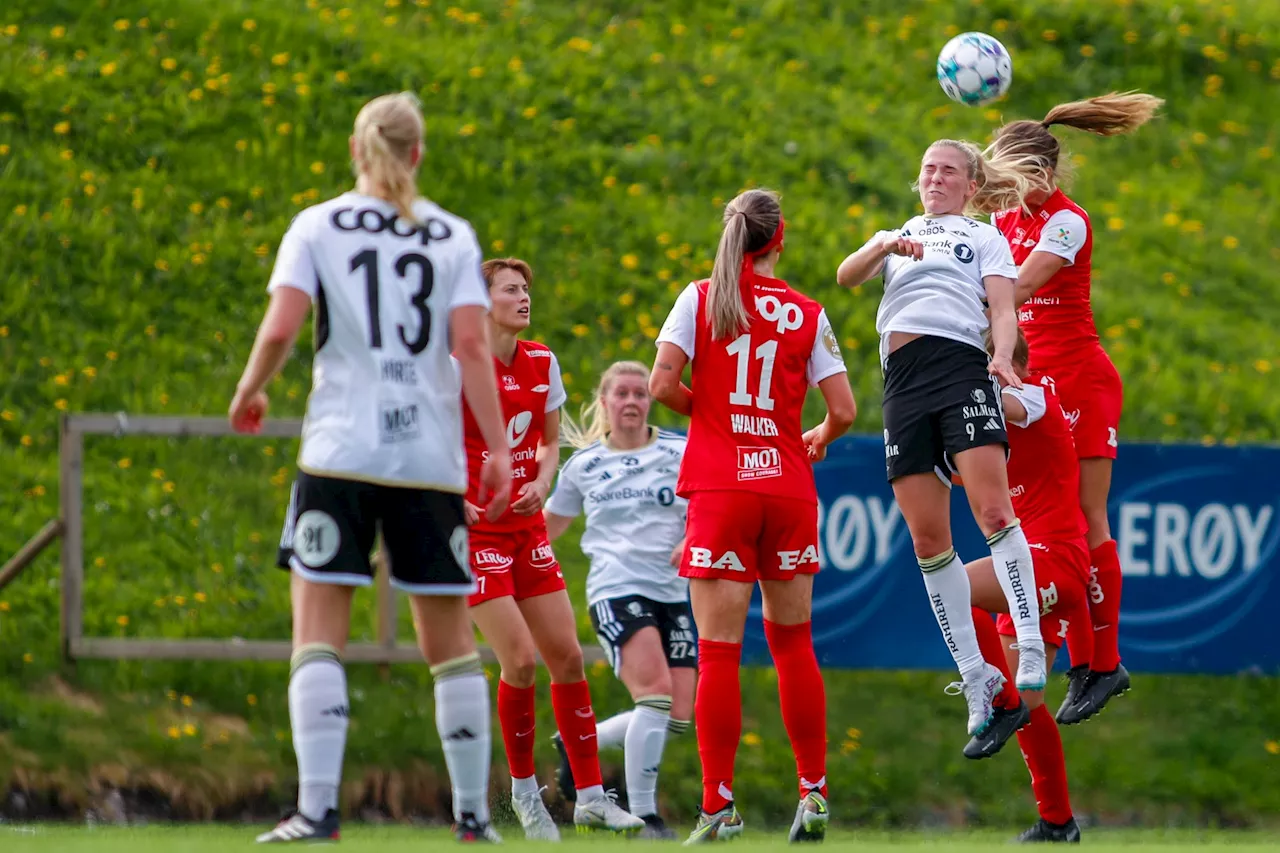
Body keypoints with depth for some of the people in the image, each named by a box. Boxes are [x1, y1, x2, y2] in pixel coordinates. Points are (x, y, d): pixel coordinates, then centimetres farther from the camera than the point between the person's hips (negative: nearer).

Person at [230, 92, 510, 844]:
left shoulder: (318, 227, 4)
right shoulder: (453, 237, 7)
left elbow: (279, 331, -7)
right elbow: (471, 344, -4)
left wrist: (250, 392, 11)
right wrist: (498, 449, -4)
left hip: (341, 451, -2)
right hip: (432, 460, 2)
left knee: (318, 634, -4)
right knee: (451, 642, 10)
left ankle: (318, 807, -17)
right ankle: (474, 811, 11)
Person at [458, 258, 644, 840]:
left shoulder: (542, 363, 5)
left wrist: (541, 483, -2)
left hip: (526, 526, 6)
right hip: (475, 530, -6)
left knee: (567, 656, 2)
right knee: (520, 660, -13)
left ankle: (591, 797, 9)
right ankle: (523, 791, 6)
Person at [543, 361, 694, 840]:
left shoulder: (681, 454, 6)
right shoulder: (582, 465, 8)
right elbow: (548, 525, 21)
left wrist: (694, 540, -16)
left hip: (673, 593, 3)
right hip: (616, 589, -3)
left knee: (678, 716, -5)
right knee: (656, 688, -24)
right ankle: (643, 816, -18)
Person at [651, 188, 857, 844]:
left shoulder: (701, 298, 0)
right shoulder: (807, 315, 3)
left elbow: (663, 384, -10)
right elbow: (842, 410, 0)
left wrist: (704, 410, 10)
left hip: (719, 488, -2)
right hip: (788, 488, 2)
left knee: (719, 649, -2)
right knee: (793, 642, 14)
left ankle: (718, 806, -6)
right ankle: (813, 794, 13)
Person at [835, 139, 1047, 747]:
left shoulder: (985, 239, 19)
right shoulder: (897, 237, 28)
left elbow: (1003, 309, 6)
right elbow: (846, 276, 9)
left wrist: (1004, 356, -15)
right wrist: (884, 247, -12)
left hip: (961, 365, -3)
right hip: (902, 385, 3)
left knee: (993, 511, -21)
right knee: (928, 539, -4)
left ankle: (1031, 648, -21)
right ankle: (974, 676, 1)